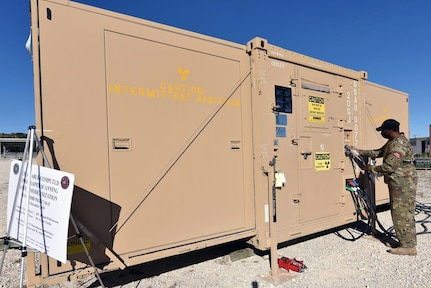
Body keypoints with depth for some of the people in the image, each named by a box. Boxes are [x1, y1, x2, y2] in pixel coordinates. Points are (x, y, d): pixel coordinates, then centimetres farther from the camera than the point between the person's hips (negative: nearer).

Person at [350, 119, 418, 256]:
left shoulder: (399, 144, -21)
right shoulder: (392, 142, 13)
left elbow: (388, 167, -24)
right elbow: (378, 153, 22)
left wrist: (371, 168, -8)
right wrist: (359, 151, 18)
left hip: (403, 185, -11)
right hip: (397, 184, 11)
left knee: (402, 214, -4)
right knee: (399, 213, 15)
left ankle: (408, 246, 5)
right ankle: (404, 241, 25)